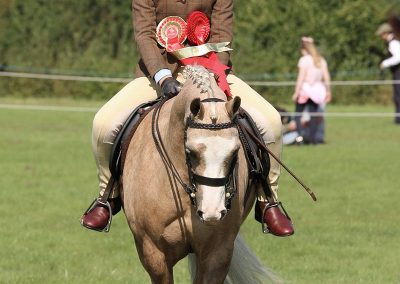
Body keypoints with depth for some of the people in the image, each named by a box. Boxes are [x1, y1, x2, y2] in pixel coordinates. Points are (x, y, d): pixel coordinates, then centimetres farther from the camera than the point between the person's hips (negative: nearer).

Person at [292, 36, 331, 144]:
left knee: (298, 112, 2)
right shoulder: (321, 60, 9)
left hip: (306, 88, -5)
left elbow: (301, 77, -13)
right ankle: (312, 137, 7)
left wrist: (296, 92, -12)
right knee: (313, 114, 10)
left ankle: (300, 131, -20)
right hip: (318, 89, 5)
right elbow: (327, 77, 8)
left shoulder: (304, 60, -9)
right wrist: (328, 92, 14)